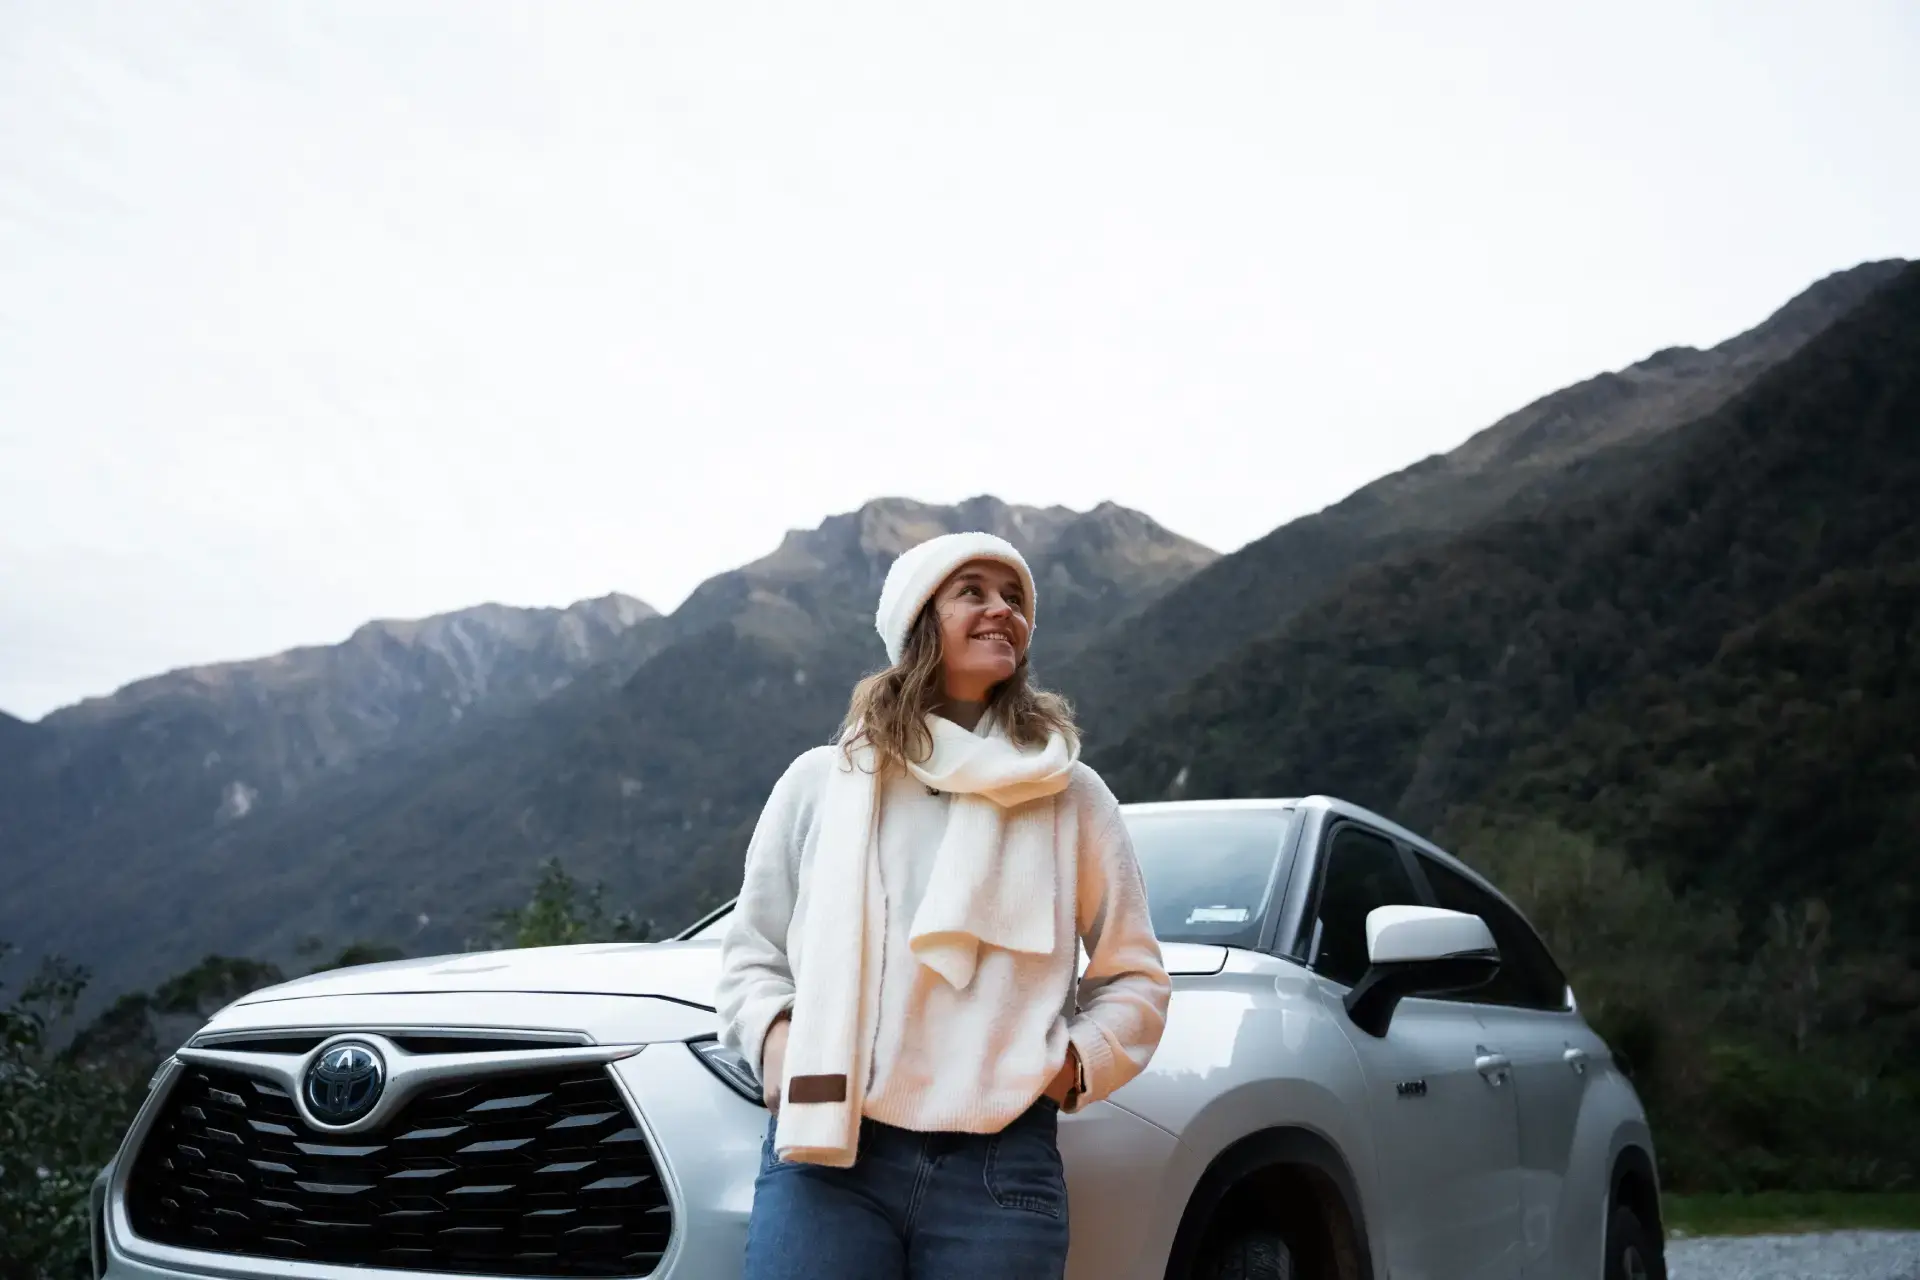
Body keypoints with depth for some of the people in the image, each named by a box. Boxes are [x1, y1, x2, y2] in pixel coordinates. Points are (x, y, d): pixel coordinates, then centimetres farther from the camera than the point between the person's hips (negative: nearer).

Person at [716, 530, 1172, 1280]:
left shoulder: (1073, 798, 11)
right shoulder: (822, 782, 10)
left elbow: (1135, 978, 15)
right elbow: (750, 955, 15)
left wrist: (1076, 1062, -3)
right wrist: (775, 1035, -5)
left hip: (1002, 1166, 1)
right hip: (827, 1151, 0)